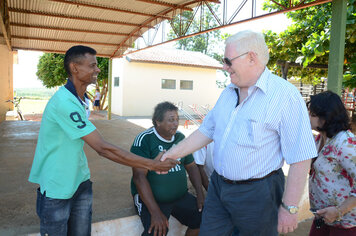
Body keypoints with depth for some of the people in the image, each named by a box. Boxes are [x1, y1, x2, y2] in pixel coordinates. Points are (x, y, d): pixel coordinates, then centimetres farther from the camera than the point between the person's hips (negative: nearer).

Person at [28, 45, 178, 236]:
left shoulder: (79, 99, 5)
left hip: (79, 181, 8)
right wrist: (151, 165, -26)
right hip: (56, 187, -8)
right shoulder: (65, 102, -26)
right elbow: (102, 148, -29)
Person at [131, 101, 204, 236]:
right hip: (150, 198, -5)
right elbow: (139, 177, -18)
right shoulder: (144, 139, -13)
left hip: (181, 196, 6)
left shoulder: (180, 137, 6)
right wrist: (155, 212, -24)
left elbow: (191, 166, 15)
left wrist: (200, 194, 2)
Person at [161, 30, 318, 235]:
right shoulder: (228, 93, 6)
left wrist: (289, 208, -16)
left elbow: (300, 158, -18)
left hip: (256, 194, -6)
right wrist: (174, 153, 8)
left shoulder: (286, 96, -17)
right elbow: (207, 131, 13)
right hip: (218, 187, 7)